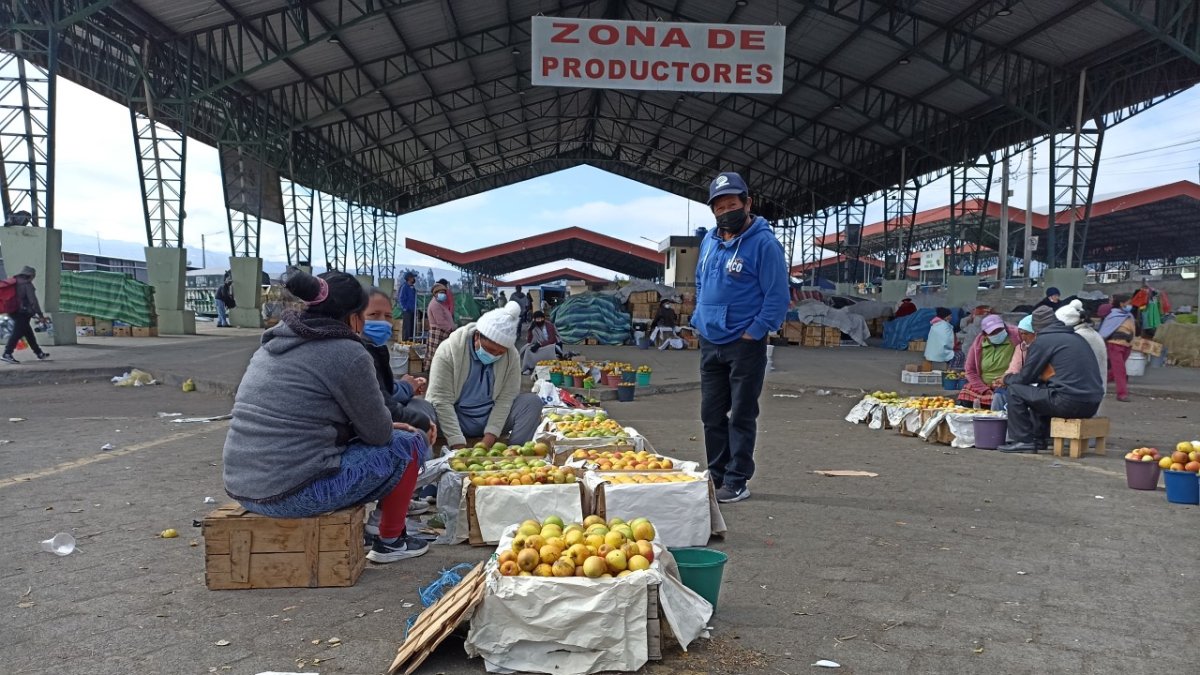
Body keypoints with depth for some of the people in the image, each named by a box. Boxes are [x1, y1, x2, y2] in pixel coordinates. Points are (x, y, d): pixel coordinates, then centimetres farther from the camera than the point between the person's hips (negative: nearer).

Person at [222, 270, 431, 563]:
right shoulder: (348, 353, -13)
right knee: (408, 443, 7)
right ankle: (390, 541, 18)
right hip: (292, 495, -9)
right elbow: (378, 432, -6)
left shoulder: (274, 343, 12)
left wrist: (386, 427, 19)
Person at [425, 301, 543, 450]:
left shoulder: (511, 356, -9)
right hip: (456, 419, -3)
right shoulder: (449, 351, -19)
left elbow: (506, 398, -11)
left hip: (493, 418, 3)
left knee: (533, 401, -18)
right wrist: (459, 445, -28)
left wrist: (488, 440, -21)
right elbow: (441, 401, -21)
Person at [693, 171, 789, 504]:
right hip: (709, 343, 7)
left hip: (745, 344, -7)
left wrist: (753, 333, -14)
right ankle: (717, 475, 24)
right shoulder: (709, 241, 10)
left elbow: (777, 295, -13)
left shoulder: (764, 243, -12)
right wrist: (701, 319, 13)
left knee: (741, 416, 1)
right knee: (711, 414, 12)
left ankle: (737, 481, 9)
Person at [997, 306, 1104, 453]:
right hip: (1092, 405, 8)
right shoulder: (1077, 338, 20)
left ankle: (1023, 440, 4)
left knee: (1015, 390, 3)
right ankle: (1039, 438, 30)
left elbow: (1025, 378, -1)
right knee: (1041, 389, 31)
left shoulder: (1042, 341, -4)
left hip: (1070, 403, -8)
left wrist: (1007, 378, 22)